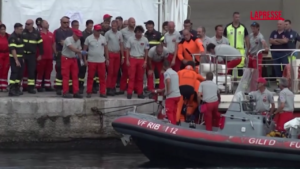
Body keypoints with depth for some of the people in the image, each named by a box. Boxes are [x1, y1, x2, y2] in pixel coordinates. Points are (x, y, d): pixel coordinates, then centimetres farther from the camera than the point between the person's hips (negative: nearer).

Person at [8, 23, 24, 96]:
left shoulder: (20, 36, 12)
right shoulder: (12, 37, -15)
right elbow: (13, 49, -21)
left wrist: (22, 58, 16)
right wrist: (16, 60, -25)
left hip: (20, 58, 9)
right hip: (14, 58, -9)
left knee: (19, 74, 11)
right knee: (14, 73, -11)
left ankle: (17, 89, 18)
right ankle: (11, 90, -12)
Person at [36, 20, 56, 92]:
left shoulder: (51, 34, 11)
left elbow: (53, 45, 16)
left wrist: (55, 53, 12)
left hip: (49, 56, 6)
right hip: (41, 56, -6)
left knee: (48, 72, 10)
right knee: (40, 71, -2)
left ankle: (48, 86, 17)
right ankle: (38, 86, 2)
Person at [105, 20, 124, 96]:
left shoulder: (119, 34, 9)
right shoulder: (108, 33, -4)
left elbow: (121, 45, 12)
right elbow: (105, 45, -5)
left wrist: (122, 56, 9)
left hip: (117, 54, 4)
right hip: (110, 54, -4)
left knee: (115, 72, 5)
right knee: (110, 72, -6)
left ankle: (113, 87, 12)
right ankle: (109, 88, -4)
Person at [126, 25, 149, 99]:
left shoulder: (145, 40, 3)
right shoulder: (130, 39, 0)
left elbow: (146, 51, 7)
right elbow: (127, 50, 3)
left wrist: (145, 61, 1)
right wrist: (127, 60, -4)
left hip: (141, 59, 2)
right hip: (132, 59, -1)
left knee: (140, 77, 4)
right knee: (131, 76, -6)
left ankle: (140, 93, 9)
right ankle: (129, 93, -5)